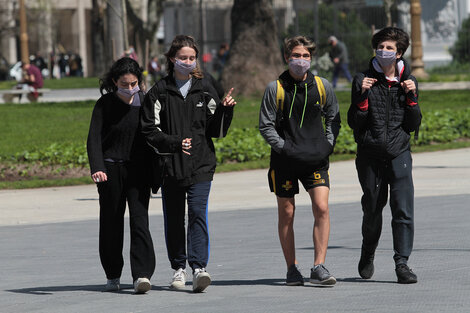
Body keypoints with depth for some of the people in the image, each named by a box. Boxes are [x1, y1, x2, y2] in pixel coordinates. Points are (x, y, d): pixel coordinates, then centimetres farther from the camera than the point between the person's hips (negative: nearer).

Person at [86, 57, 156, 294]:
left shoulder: (145, 102, 3)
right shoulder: (105, 105, -4)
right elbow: (94, 139, -11)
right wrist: (96, 168, -27)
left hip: (138, 170, 1)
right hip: (111, 170, -1)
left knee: (140, 219, -12)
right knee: (111, 223, 6)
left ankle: (142, 275, -19)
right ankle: (113, 276, 18)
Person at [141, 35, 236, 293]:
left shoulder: (204, 90, 8)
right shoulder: (159, 92, 2)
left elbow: (216, 130, 9)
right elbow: (150, 130, -2)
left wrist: (224, 110, -8)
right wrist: (175, 143, -16)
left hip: (200, 165, 0)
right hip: (170, 165, 0)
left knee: (198, 213, -14)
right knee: (173, 218, 7)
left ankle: (199, 267, -22)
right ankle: (178, 267, 21)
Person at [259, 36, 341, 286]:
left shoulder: (322, 86, 5)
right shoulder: (275, 88, -1)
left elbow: (333, 119, 15)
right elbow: (265, 125, 0)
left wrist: (328, 145, 2)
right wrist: (284, 147, -10)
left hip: (316, 159, 1)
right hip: (285, 161, -1)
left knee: (322, 208, -13)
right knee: (286, 214, 4)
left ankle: (319, 267, -10)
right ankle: (292, 269, 14)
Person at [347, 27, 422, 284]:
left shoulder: (408, 82, 7)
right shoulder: (363, 80, 2)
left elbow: (413, 125, 5)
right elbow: (353, 123, -3)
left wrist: (411, 97, -8)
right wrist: (362, 95, -16)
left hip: (399, 154, 0)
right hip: (369, 154, 0)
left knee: (403, 210, -12)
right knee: (372, 209, 10)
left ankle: (402, 263, -10)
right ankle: (368, 255, 34)